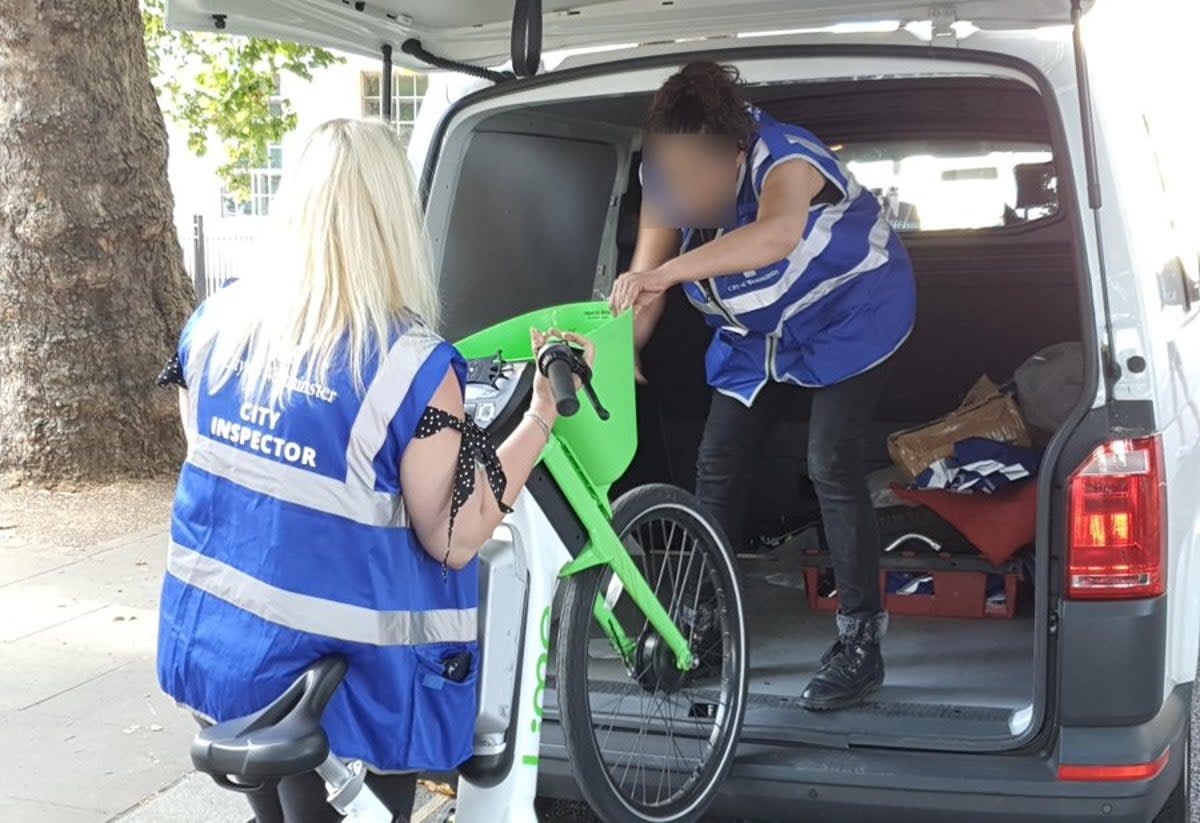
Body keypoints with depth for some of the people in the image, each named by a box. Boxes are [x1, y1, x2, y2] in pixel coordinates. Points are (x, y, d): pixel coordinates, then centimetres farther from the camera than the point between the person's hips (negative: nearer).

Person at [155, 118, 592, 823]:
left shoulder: (218, 323, -4)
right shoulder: (409, 366, -22)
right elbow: (455, 541, -15)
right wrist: (545, 412, -11)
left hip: (213, 649, 6)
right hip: (338, 681, -6)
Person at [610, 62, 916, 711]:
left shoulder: (784, 159, -37)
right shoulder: (665, 174, -17)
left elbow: (776, 233, -61)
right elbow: (644, 278, -16)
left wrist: (667, 272, -71)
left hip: (849, 314, -6)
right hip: (755, 335, 6)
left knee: (831, 463, -17)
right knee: (717, 462, 3)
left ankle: (861, 640, -6)